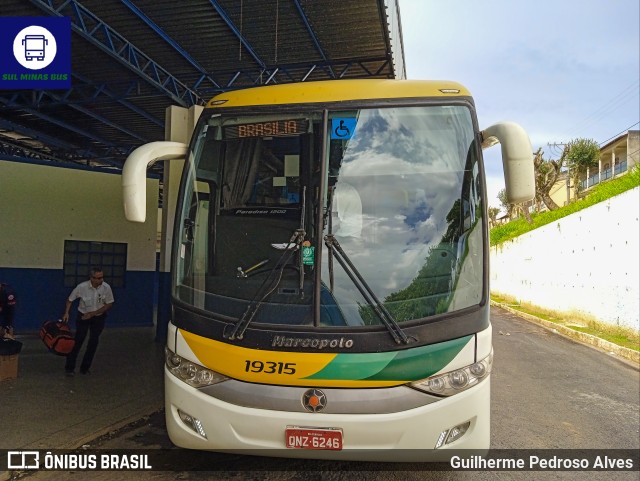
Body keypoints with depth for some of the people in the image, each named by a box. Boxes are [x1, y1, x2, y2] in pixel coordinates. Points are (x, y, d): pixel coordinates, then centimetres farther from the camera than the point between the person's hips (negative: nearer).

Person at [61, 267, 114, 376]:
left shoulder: (106, 287, -19)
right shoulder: (82, 287, -21)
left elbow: (109, 304, -10)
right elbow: (70, 300, -5)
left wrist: (93, 313, -15)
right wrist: (66, 313, -17)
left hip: (99, 317, 1)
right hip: (83, 316, -1)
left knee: (93, 342, 1)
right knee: (78, 340, -7)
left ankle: (84, 368, 14)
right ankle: (69, 367, 5)